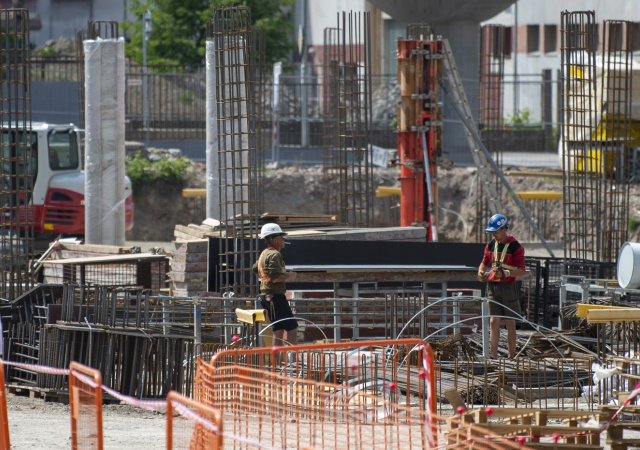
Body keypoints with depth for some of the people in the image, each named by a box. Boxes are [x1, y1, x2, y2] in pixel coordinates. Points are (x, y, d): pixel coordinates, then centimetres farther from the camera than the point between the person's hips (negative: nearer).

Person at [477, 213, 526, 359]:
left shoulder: (515, 247, -9)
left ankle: (512, 356, 12)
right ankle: (493, 356, -9)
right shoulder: (491, 245, 8)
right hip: (493, 286, 4)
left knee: (510, 323, 4)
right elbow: (485, 262, 20)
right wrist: (481, 272, -2)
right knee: (494, 322, -4)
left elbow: (521, 271, -13)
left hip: (508, 286, -4)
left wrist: (505, 273, -29)